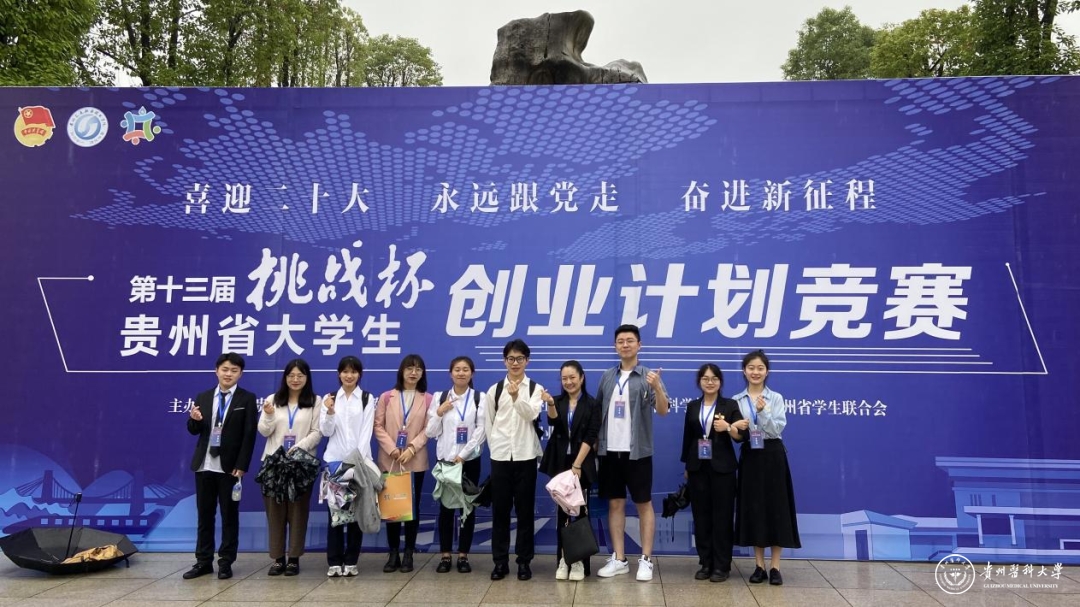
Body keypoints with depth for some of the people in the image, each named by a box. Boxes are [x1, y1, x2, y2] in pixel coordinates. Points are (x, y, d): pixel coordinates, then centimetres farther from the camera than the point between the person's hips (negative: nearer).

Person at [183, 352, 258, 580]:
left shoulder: (247, 399, -2)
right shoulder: (203, 397, 10)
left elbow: (249, 435, -7)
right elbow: (193, 430, 11)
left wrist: (241, 466, -15)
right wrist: (195, 419, -14)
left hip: (230, 466, -4)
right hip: (205, 465, 4)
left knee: (229, 515, 3)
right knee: (204, 515, 10)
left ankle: (226, 562, 11)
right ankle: (203, 561, 19)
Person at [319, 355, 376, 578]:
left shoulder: (367, 398, 2)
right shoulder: (330, 398, 7)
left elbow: (366, 431, -4)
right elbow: (326, 431, 2)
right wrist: (329, 412, -17)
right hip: (335, 460, 1)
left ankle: (351, 561, 12)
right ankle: (334, 561, 9)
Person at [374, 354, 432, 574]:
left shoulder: (427, 399, 3)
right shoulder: (386, 397, 6)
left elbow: (428, 429, -2)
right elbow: (378, 426, 1)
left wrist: (412, 449, -14)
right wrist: (391, 448, -11)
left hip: (415, 461, -1)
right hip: (389, 461, 1)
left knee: (412, 507, 3)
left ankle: (408, 554, 12)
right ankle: (393, 554, 12)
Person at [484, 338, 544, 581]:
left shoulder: (535, 389, 1)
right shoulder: (494, 390, 7)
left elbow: (531, 414, -16)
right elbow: (488, 423, 11)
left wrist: (517, 396, -32)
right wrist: (495, 447, 6)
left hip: (525, 456, -2)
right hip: (500, 456, 2)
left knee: (525, 509, 4)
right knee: (500, 509, 6)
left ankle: (524, 561, 12)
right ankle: (500, 561, 14)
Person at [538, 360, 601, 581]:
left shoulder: (592, 404, -1)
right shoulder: (558, 401, 7)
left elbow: (590, 437, -7)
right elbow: (553, 421, -12)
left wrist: (577, 465, -14)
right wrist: (550, 404, -33)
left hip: (582, 465, -2)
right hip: (560, 463, 2)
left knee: (581, 511, 1)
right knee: (562, 511, 5)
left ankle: (580, 561, 9)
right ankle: (562, 560, 11)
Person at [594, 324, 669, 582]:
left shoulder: (648, 377, -5)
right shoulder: (607, 377, 8)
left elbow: (663, 411, -15)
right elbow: (598, 412, 12)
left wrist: (657, 388, -33)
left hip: (637, 451, -4)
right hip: (610, 450, 4)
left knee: (644, 504, 4)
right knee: (615, 504, 9)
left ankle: (646, 560, 10)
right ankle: (618, 559, 17)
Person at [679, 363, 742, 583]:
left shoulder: (730, 405, 0)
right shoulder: (692, 407, 9)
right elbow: (687, 437, 13)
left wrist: (728, 427, -27)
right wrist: (686, 466, 13)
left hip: (722, 467, -3)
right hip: (698, 467, 3)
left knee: (722, 515, 0)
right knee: (701, 516, 6)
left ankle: (722, 566, 8)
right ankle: (706, 564, 15)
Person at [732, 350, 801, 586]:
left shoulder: (776, 398, 0)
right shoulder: (736, 400, 5)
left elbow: (777, 430, -10)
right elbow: (735, 434, 5)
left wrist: (763, 412, -24)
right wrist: (736, 428, -18)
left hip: (773, 457, -2)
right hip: (750, 458, 2)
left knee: (776, 508, -1)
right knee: (753, 508, 4)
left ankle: (775, 566, 7)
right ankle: (759, 565, 14)